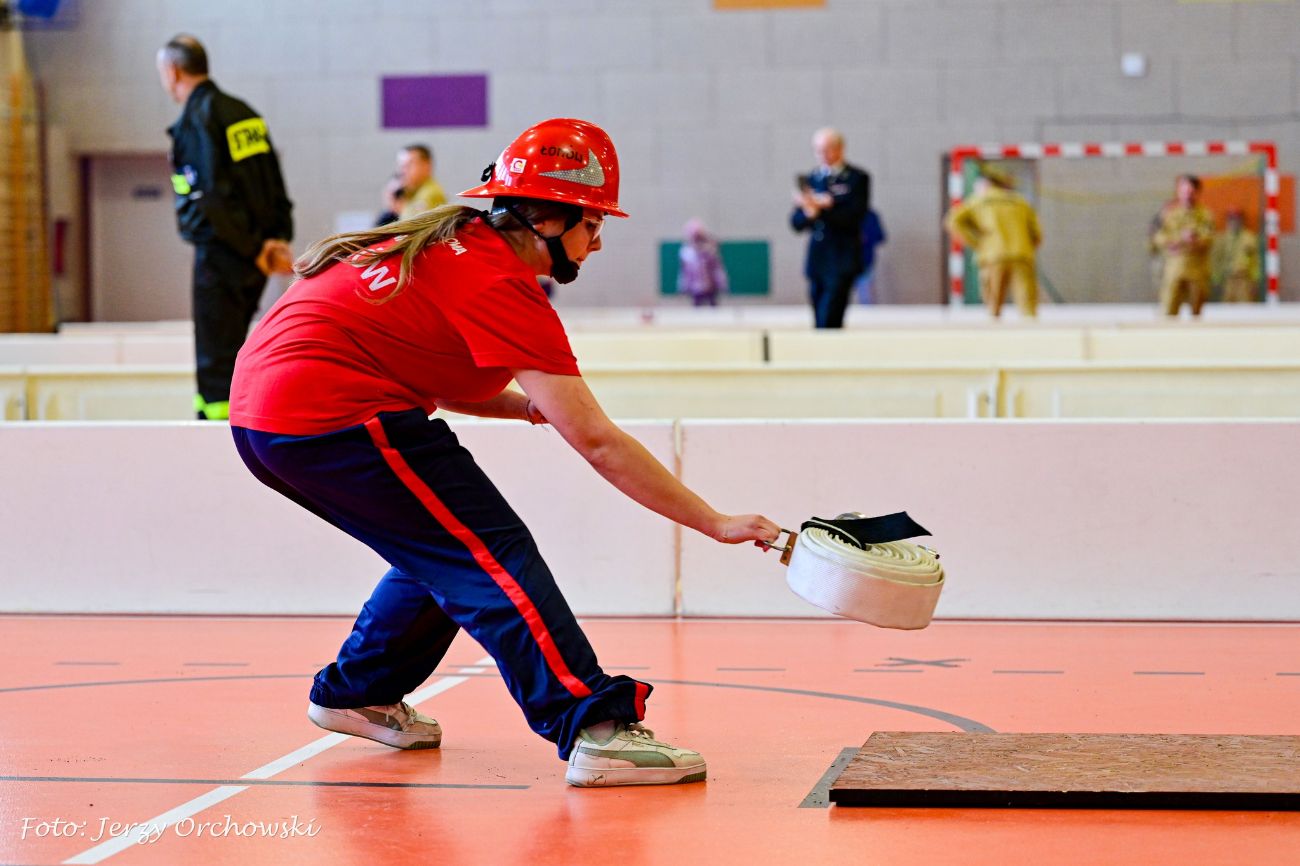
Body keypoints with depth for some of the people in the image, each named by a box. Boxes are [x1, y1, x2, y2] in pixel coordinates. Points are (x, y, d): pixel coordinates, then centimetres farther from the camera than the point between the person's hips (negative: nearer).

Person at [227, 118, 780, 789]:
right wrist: (717, 524, -12)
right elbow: (596, 442, -15)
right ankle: (596, 730, -16)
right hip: (329, 414, -9)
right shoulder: (503, 285, -12)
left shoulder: (454, 244, 15)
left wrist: (525, 404, 9)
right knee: (490, 554, -9)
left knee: (444, 550, 21)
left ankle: (354, 693, 34)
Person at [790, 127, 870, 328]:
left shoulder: (857, 178, 0)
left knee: (828, 322, -16)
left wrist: (823, 207, -18)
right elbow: (796, 222, 9)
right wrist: (809, 213, -13)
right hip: (816, 261, 6)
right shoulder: (811, 179, 14)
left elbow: (854, 218, -10)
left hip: (842, 261, -6)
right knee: (820, 325, 7)